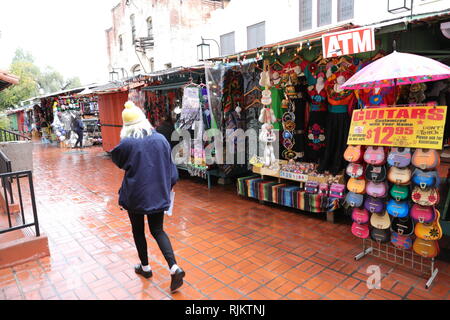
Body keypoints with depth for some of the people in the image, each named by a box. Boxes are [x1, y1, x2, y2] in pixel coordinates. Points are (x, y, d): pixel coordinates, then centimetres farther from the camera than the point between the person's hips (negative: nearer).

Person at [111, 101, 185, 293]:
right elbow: (169, 166, 3)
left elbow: (117, 161, 6)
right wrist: (169, 185, 16)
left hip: (136, 195, -3)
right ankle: (174, 268, 1)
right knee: (158, 231, 14)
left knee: (138, 231, 18)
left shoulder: (127, 143, -15)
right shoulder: (160, 139, -4)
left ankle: (145, 267, 32)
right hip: (158, 193, 3)